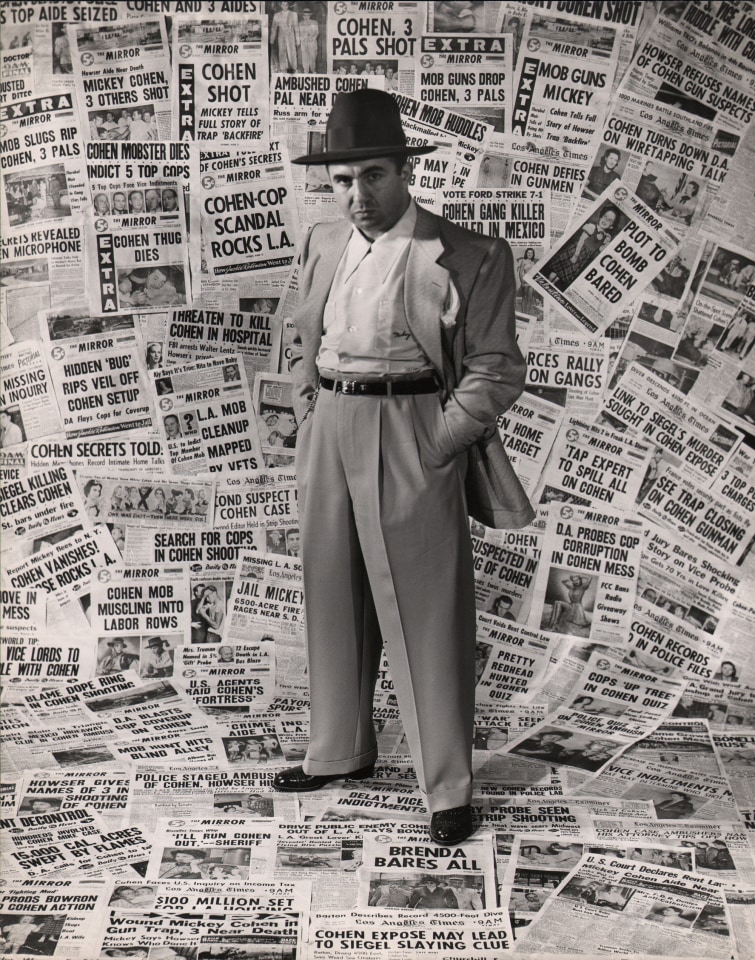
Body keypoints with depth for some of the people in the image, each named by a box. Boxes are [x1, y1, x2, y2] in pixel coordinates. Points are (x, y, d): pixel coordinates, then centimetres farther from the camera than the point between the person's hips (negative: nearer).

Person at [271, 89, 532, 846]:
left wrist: (432, 447, -13)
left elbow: (496, 372, -7)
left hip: (413, 446, -6)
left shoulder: (468, 258, -8)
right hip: (329, 440, 6)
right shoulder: (322, 246, 9)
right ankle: (340, 751, 35)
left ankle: (448, 787, 15)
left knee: (426, 615, 1)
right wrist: (309, 423, 10)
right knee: (333, 601, 15)